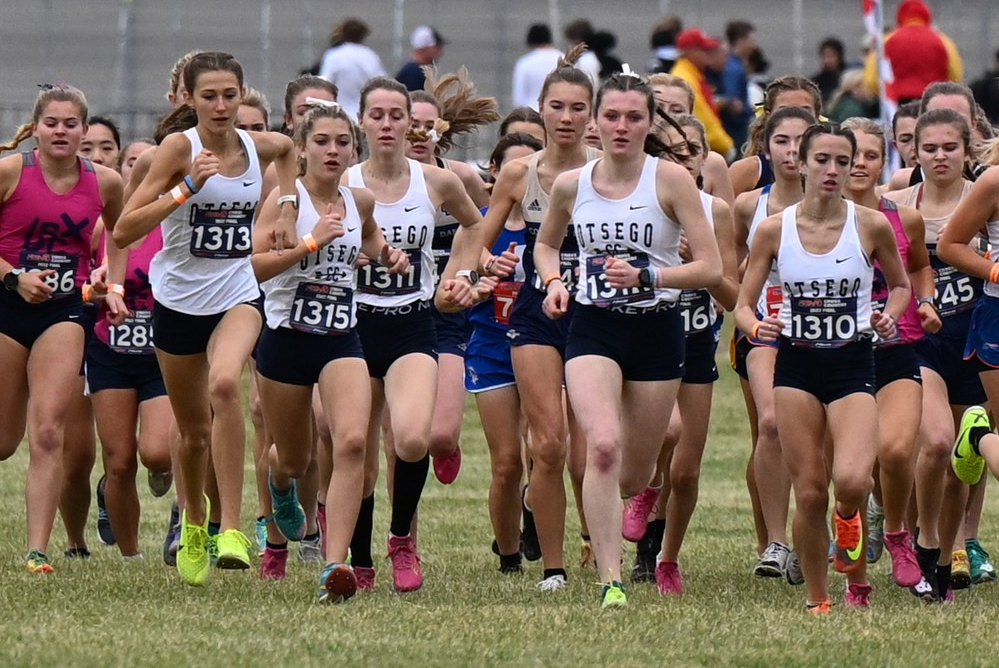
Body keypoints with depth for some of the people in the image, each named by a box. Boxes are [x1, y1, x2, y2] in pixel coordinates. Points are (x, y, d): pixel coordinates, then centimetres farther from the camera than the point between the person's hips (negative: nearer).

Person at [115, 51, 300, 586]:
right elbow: (123, 232, -20)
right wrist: (187, 188, -28)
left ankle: (231, 528, -29)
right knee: (194, 431, 12)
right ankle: (193, 524, 42)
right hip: (179, 298, -1)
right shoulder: (180, 147, -13)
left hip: (237, 295, 1)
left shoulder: (258, 145, -1)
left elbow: (287, 147, 28)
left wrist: (286, 211, 14)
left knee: (224, 383, -31)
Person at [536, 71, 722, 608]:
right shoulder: (570, 185, 1)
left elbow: (710, 268, -10)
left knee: (634, 476, 10)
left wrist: (645, 276, -22)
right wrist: (553, 280, 1)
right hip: (593, 328, 0)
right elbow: (546, 243, 22)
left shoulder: (671, 179, -8)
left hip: (657, 330, 0)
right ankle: (610, 581, -25)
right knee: (603, 445, -25)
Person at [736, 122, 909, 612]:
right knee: (809, 493, -2)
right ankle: (817, 601, 16)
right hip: (796, 367, 1)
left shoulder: (871, 226, -4)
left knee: (851, 480, -22)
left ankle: (848, 519, 15)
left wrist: (888, 316, -7)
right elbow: (743, 306, 3)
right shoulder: (774, 230, -2)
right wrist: (758, 327, -18)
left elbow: (901, 285, 13)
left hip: (852, 366, -1)